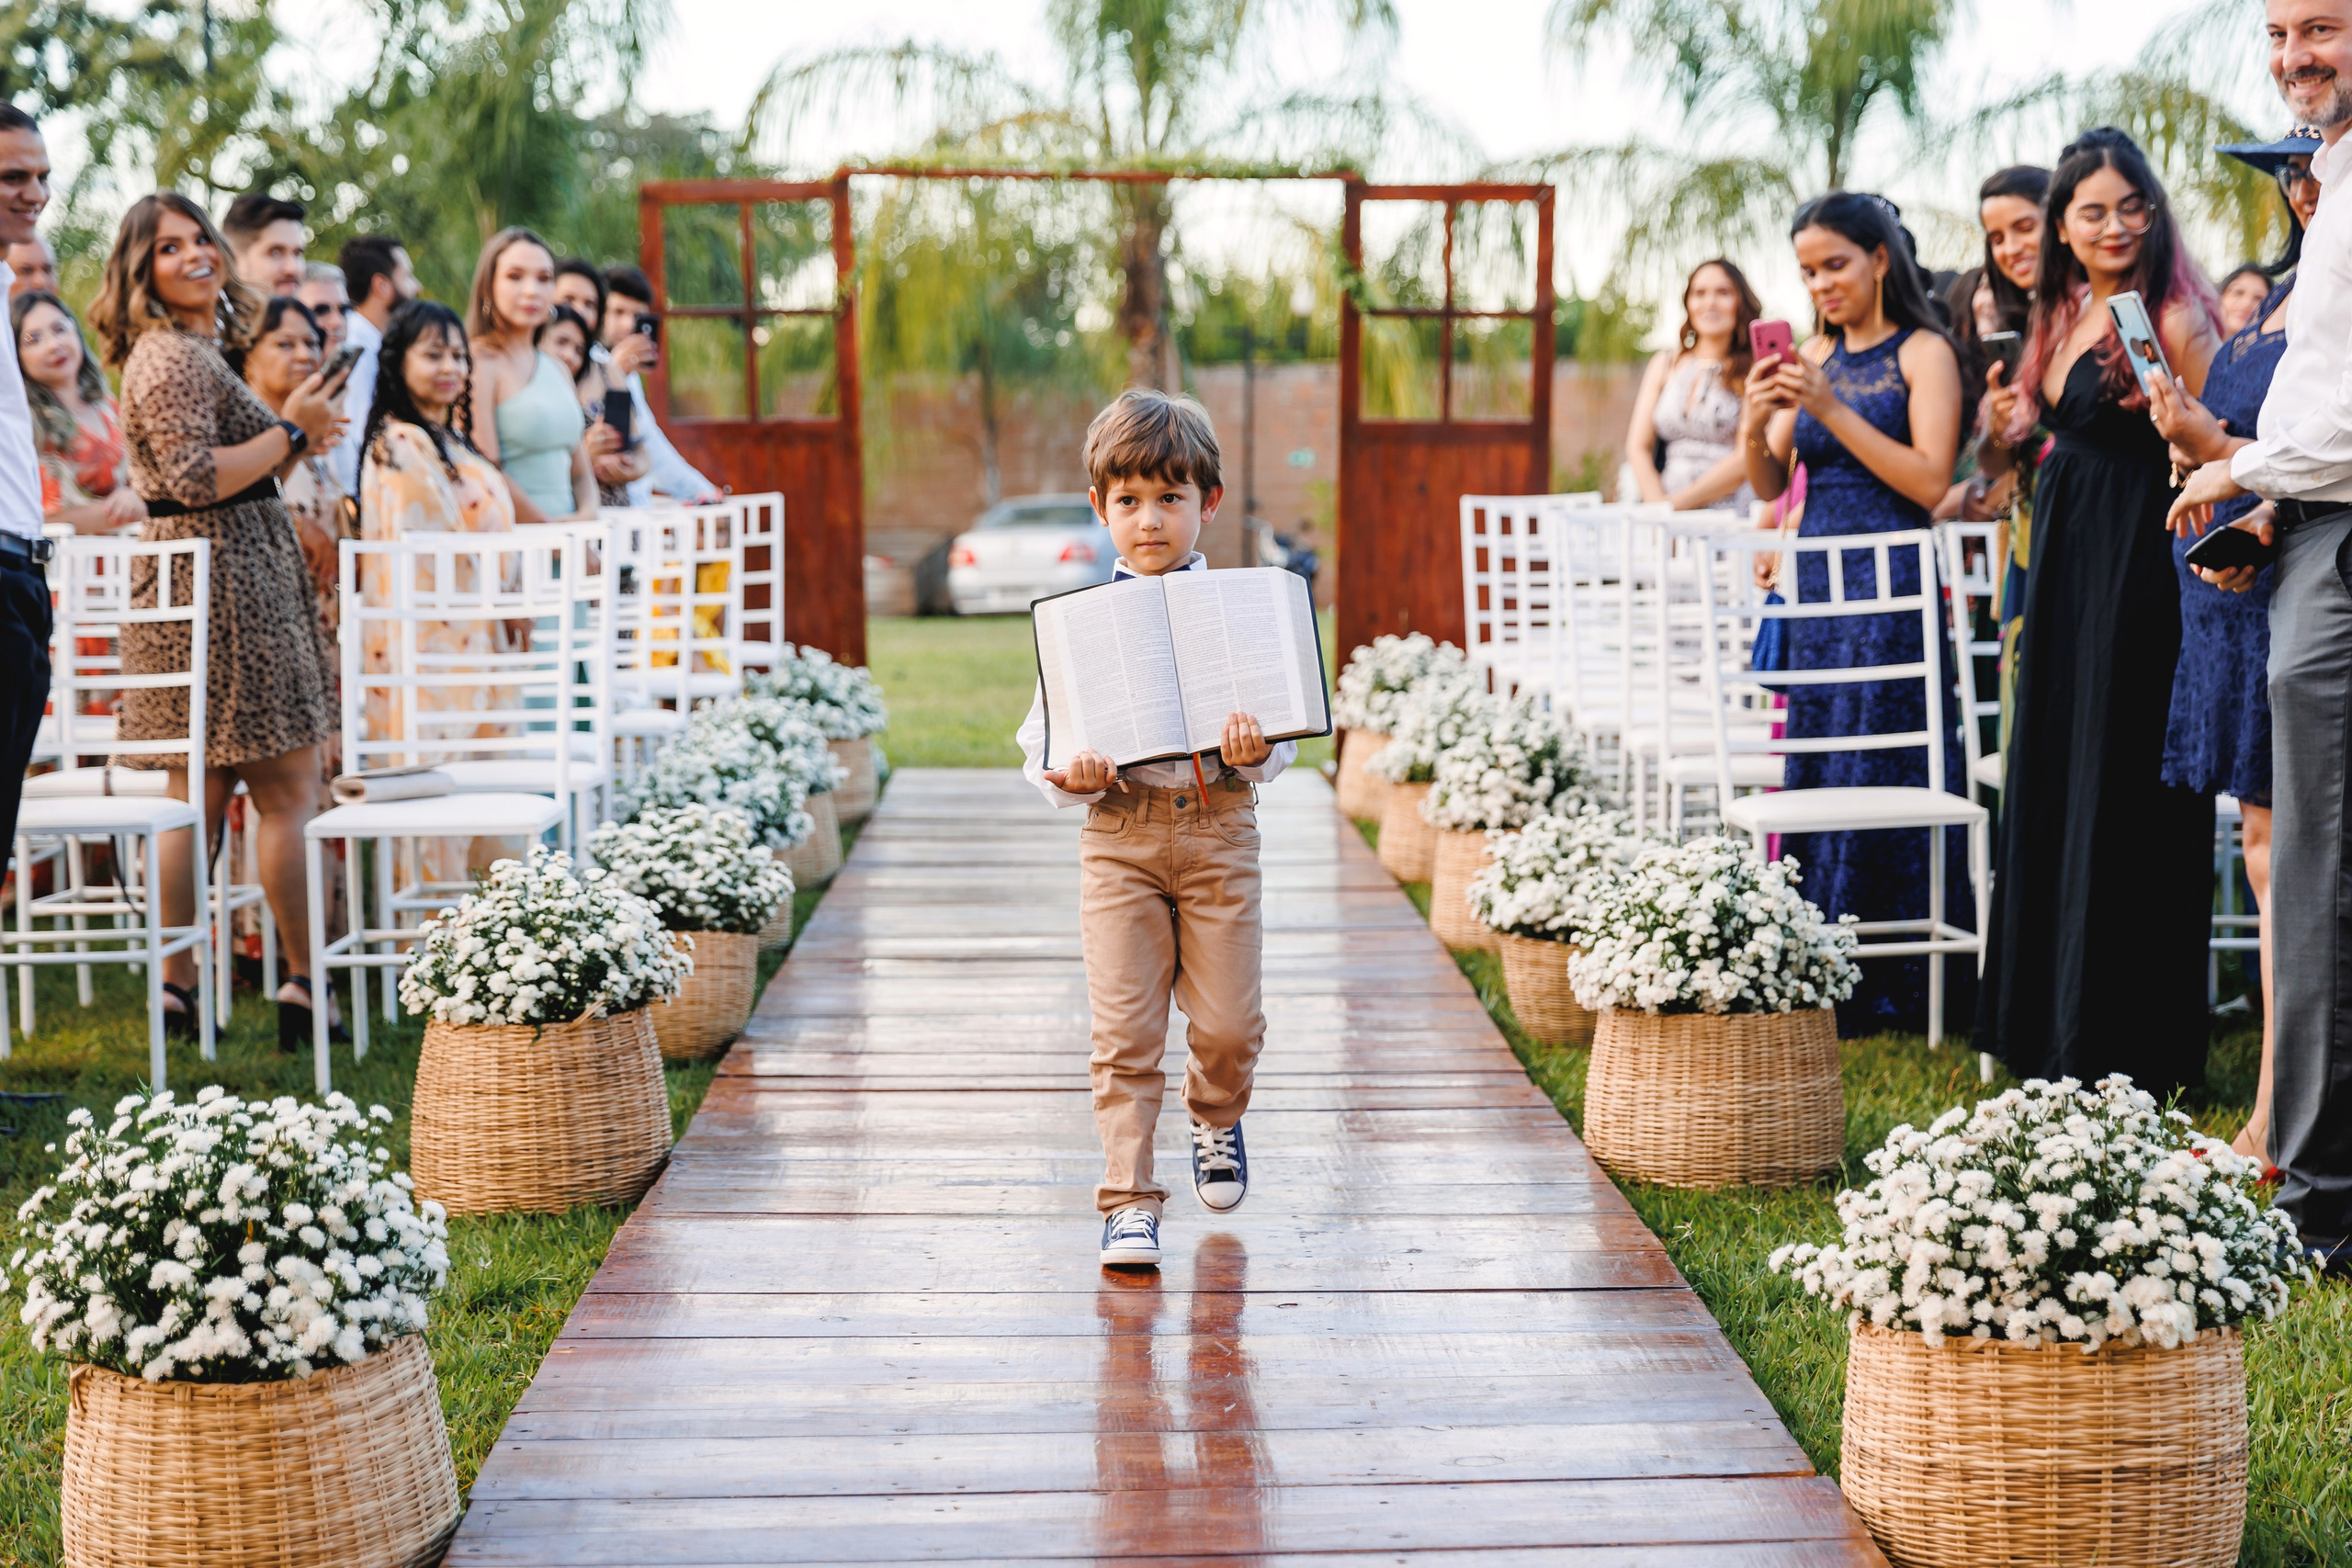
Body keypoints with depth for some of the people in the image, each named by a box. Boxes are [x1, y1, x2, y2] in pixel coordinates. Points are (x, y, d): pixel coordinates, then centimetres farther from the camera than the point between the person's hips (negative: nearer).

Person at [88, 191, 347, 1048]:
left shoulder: (199, 351, 20)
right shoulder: (170, 358, -12)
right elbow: (196, 478, -21)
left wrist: (297, 442, 12)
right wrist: (291, 430, -13)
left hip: (225, 581, 10)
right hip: (221, 588, -10)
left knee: (201, 795, 9)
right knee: (290, 790, -7)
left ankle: (176, 991, 12)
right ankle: (310, 988, -3)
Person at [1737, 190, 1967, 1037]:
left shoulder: (1923, 353, -3)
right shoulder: (1815, 355, 15)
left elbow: (1931, 482, -14)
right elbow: (1769, 484, 13)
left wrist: (1831, 410, -17)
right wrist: (1755, 425, -8)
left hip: (1890, 586, -6)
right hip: (1816, 584, 6)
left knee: (1878, 772, -6)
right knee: (1811, 770, 6)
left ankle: (1890, 990, 1)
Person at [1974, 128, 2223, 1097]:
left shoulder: (2171, 317, -12)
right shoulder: (2063, 317, 13)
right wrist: (2018, 426, 9)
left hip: (2138, 571, -9)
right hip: (2062, 568, 9)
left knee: (2120, 796, -4)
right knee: (2050, 788, 13)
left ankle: (2125, 1045, 5)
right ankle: (2049, 1026, 25)